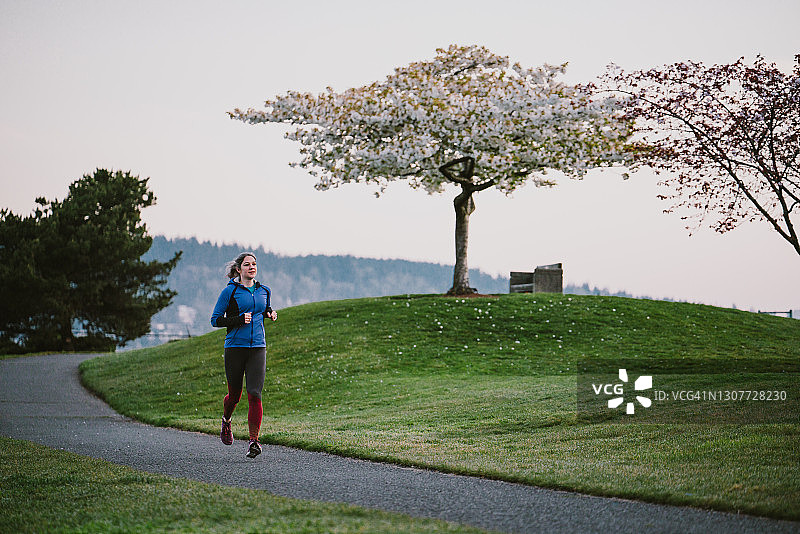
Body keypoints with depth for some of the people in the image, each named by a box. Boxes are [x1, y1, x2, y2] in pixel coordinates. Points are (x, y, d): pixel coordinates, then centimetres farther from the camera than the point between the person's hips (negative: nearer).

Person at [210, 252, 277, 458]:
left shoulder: (264, 291, 11)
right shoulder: (230, 291, -2)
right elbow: (215, 319, -2)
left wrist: (270, 314, 8)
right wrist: (239, 320, -15)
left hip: (258, 348, 2)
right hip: (235, 347, -2)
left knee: (254, 394, -11)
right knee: (235, 395, 9)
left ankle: (254, 441, -11)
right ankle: (226, 421, 42)